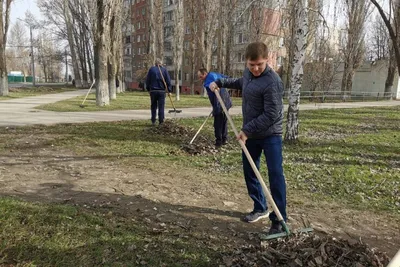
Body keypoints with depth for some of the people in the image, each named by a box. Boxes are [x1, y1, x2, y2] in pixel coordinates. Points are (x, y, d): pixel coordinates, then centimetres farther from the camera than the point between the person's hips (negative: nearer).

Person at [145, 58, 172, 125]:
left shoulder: (151, 69, 2)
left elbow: (147, 80, 2)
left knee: (153, 107, 10)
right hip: (162, 91, -1)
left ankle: (153, 121, 11)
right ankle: (161, 122, 2)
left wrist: (148, 89, 11)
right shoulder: (164, 69, 2)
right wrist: (169, 90, 2)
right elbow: (168, 80, -1)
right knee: (161, 107, 3)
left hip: (153, 90, 1)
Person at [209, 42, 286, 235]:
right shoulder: (248, 72, 2)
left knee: (275, 175, -7)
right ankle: (260, 208, 31)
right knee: (249, 171, 14)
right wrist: (220, 82, 21)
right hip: (250, 133, 8)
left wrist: (247, 130, -23)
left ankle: (278, 220, 2)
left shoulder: (272, 82, -24)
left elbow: (271, 115, -27)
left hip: (270, 135, -8)